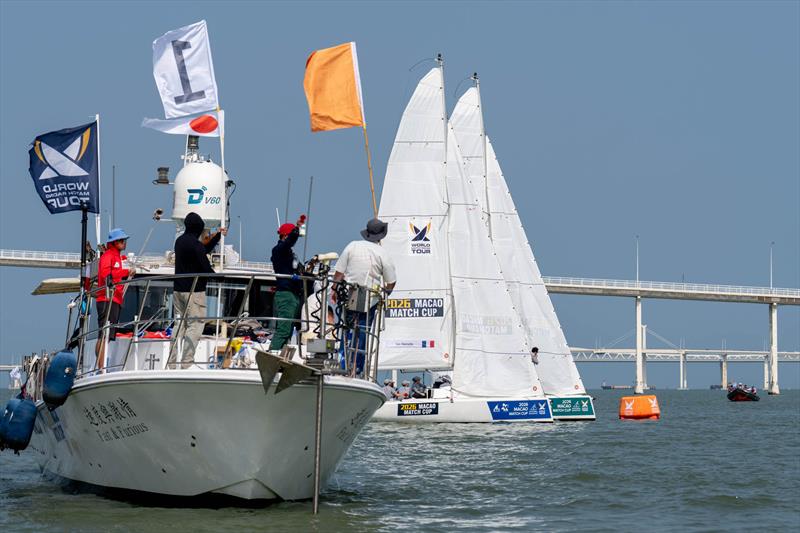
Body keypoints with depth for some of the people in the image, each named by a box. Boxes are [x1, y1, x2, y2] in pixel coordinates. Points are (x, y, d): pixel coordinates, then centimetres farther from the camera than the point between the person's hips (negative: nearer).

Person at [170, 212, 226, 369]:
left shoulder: (180, 241, 12)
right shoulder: (195, 244, -16)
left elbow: (204, 249, 23)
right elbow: (205, 267, -15)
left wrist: (218, 236, 27)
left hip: (178, 289, 9)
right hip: (194, 290, -9)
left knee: (180, 324, 13)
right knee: (196, 325, -6)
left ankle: (172, 362, 12)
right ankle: (187, 362, -12)